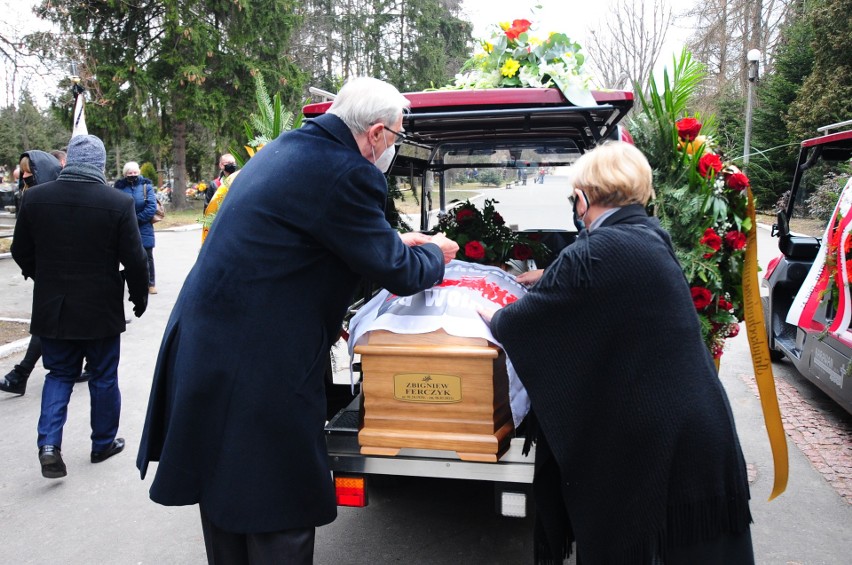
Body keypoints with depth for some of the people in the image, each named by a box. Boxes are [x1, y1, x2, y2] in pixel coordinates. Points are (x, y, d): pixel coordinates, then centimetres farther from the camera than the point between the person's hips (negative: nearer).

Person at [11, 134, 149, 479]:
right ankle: (104, 443, 27)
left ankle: (49, 442, 1)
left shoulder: (34, 198, -5)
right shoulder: (118, 203, -15)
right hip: (101, 309, -2)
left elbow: (21, 252, 5)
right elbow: (134, 260, -12)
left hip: (51, 308, 3)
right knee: (103, 376, 14)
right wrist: (139, 296, 5)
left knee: (59, 375, 17)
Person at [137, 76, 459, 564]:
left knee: (226, 498, 24)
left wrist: (394, 242, 25)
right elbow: (396, 273, -11)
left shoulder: (287, 149, 11)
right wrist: (435, 254, 11)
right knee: (279, 524, 6)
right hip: (258, 370, -10)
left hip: (205, 349, 10)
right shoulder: (347, 174, -19)